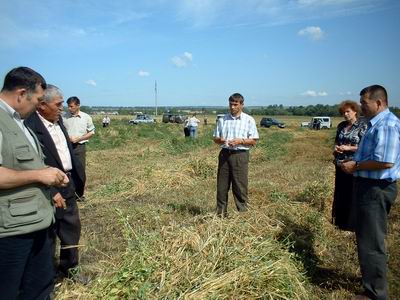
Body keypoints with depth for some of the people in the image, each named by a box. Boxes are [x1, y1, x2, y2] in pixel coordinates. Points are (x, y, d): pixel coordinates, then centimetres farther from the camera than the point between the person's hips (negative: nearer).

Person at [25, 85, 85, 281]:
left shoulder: (58, 121, 7)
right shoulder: (30, 125, -21)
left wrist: (78, 178, 11)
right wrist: (51, 191, -24)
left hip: (68, 185, 9)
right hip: (49, 189, -9)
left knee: (72, 229, 20)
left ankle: (68, 270, 39)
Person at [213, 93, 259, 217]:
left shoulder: (249, 120, 2)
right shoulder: (222, 120, 11)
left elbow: (253, 141, 0)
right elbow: (215, 138, 13)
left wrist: (240, 141, -16)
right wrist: (220, 140, -10)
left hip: (240, 155, -3)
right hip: (224, 154, 3)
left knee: (240, 186, -1)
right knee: (222, 186, 6)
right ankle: (221, 213, 18)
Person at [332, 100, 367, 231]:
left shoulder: (363, 126, -9)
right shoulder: (341, 126, 9)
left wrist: (349, 148, -19)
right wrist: (336, 147, -1)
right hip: (340, 164, 6)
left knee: (352, 194, 2)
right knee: (340, 193, 15)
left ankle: (351, 224, 15)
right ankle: (339, 220, 30)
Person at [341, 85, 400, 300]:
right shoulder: (376, 123, 13)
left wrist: (355, 166, -17)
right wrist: (354, 163, 10)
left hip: (376, 189, -11)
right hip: (370, 186, 11)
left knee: (371, 242, 0)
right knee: (367, 238, 22)